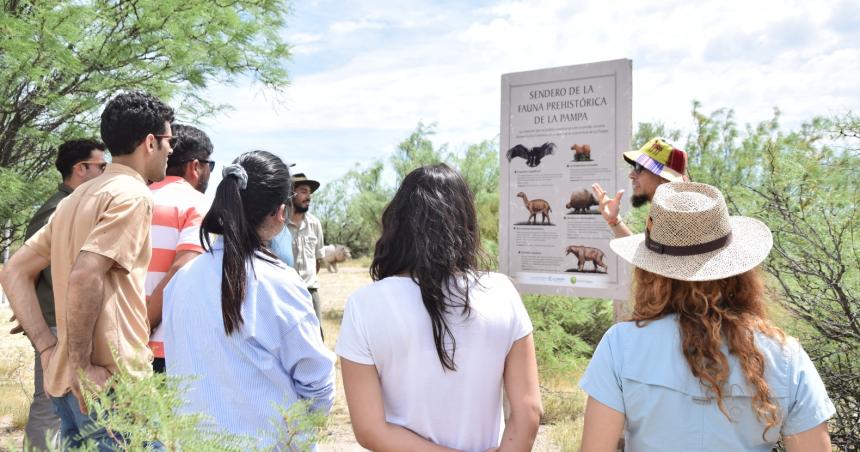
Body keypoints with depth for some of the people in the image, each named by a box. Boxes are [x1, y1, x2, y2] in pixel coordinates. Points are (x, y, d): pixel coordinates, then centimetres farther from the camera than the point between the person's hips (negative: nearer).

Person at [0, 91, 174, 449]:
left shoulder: (77, 198, 16)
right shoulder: (132, 195, -11)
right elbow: (85, 277, -24)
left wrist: (48, 348, 8)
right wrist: (82, 365, -16)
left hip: (64, 381, 9)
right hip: (111, 384, -9)